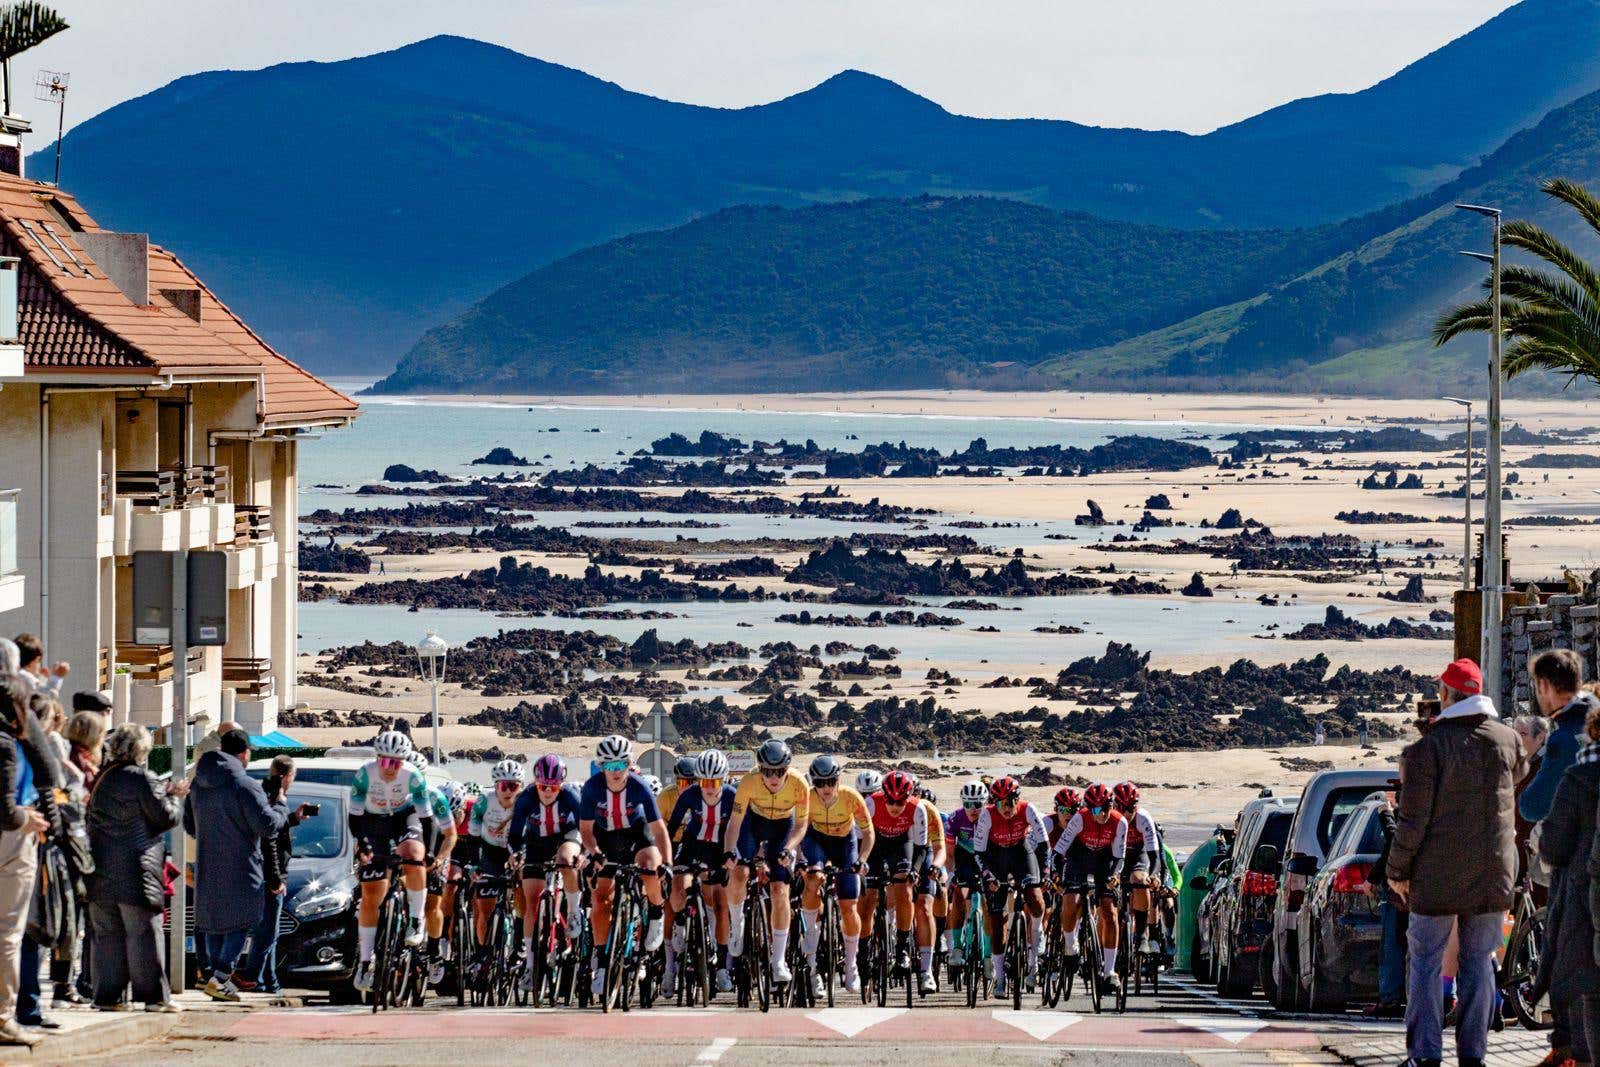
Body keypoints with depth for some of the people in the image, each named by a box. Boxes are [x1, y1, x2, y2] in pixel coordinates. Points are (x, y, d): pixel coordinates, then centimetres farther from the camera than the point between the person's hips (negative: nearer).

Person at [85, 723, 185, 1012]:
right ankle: (154, 995, -1)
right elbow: (165, 817, -7)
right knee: (144, 933, -2)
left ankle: (106, 994, 7)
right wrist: (176, 797, 12)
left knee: (106, 934, 9)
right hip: (134, 869, -7)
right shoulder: (142, 779, -11)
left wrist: (165, 793, 18)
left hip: (101, 868, 7)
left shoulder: (101, 779, 12)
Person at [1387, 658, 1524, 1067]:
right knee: (1479, 960, 10)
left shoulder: (1427, 748, -12)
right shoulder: (1506, 740, 0)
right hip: (1492, 873, 3)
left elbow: (1412, 819, -11)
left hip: (1437, 873, -3)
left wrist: (1397, 870, 0)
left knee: (1425, 961, 5)